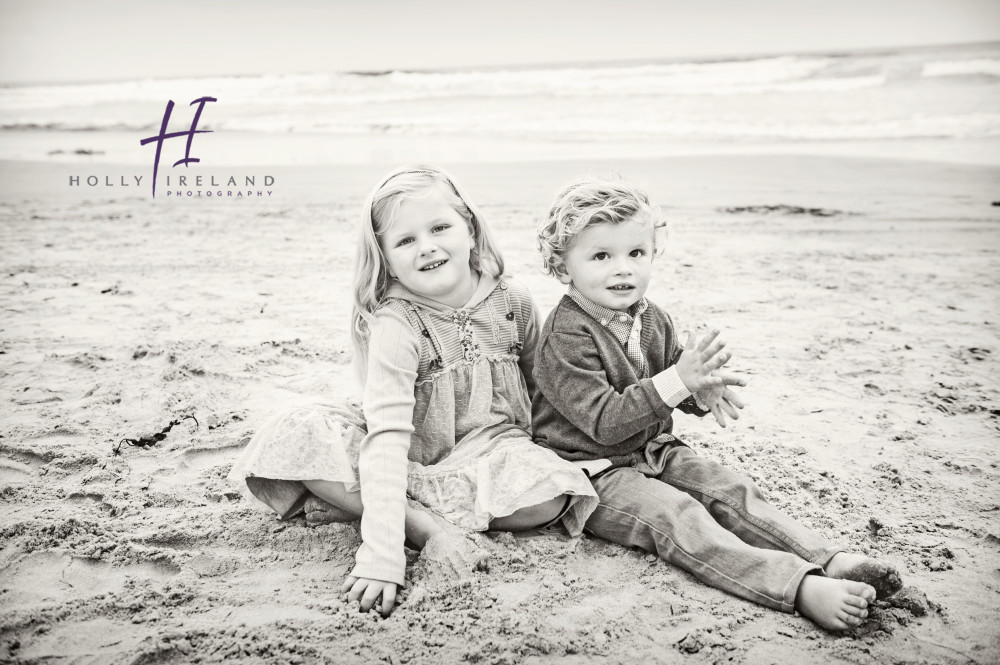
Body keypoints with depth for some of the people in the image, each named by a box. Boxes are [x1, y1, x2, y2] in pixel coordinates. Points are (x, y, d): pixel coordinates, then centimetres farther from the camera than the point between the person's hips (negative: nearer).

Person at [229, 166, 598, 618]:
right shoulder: (394, 325, -22)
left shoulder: (513, 302, -10)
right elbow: (386, 436, -33)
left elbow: (535, 383, 10)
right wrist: (381, 555, -42)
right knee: (298, 435, -26)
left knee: (551, 493, -31)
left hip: (490, 448, 3)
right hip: (413, 459, -3)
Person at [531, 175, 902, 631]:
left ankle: (831, 560, -15)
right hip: (594, 470, -8)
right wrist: (679, 380, -34)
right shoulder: (566, 336, -21)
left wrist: (702, 392, -8)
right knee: (678, 516, -27)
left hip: (652, 451, 8)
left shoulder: (651, 318, 5)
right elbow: (603, 421, -27)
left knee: (731, 490, -10)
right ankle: (801, 587, -40)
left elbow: (669, 387, 18)